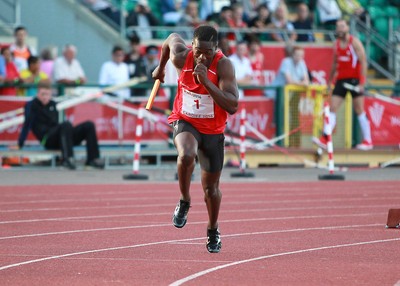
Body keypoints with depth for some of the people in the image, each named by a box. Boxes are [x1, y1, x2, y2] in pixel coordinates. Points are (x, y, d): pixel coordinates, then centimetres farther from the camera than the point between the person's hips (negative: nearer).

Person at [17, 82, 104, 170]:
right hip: (47, 139, -7)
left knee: (89, 125, -9)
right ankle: (67, 159, -49)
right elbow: (27, 124, -8)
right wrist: (20, 144, -11)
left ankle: (93, 159, -23)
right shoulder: (31, 105, 1)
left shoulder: (52, 104, 21)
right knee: (66, 125, -37)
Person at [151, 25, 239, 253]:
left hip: (213, 130, 0)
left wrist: (206, 82, -38)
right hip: (185, 122, 0)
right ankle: (184, 203, -10)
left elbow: (232, 107, -30)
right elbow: (172, 38, 8)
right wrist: (161, 68, 24)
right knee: (186, 155, -36)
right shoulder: (182, 57, -18)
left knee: (211, 187, 13)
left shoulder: (223, 65, -24)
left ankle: (213, 231, 40)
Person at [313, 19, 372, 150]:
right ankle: (324, 139, -10)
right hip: (341, 79, 6)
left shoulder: (354, 42, -8)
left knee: (359, 111, -2)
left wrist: (362, 82, -19)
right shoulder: (336, 44, 11)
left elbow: (363, 62, -12)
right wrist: (330, 81, 17)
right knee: (332, 108, -5)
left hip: (354, 80, -6)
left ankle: (368, 141, 4)